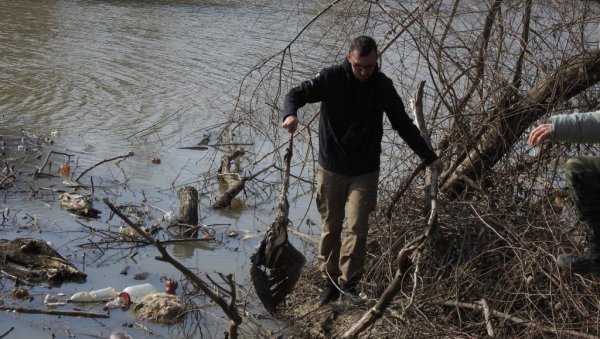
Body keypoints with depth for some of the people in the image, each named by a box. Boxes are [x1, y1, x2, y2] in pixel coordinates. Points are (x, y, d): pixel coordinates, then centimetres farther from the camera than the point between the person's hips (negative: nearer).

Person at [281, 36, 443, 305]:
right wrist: (291, 114, -38)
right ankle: (330, 282, 21)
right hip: (331, 168, 0)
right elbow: (296, 94, -13)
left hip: (365, 171, 0)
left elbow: (403, 124, 6)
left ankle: (349, 283, 0)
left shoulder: (383, 86, -3)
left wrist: (429, 157, 3)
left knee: (356, 228, -10)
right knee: (330, 228, 8)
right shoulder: (332, 78, -10)